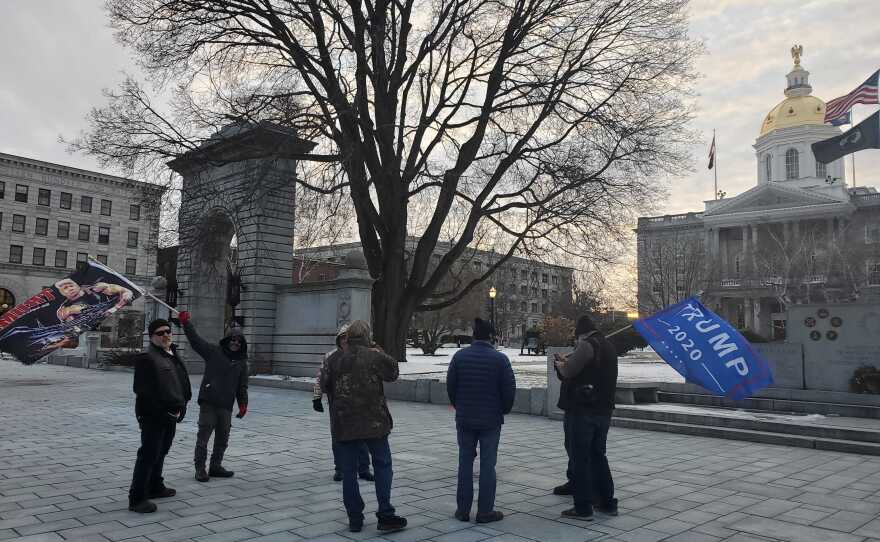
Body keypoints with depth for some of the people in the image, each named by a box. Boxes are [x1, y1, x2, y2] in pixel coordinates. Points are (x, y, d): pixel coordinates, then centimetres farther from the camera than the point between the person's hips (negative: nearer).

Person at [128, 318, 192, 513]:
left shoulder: (172, 355, 14)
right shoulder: (146, 357, -14)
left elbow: (181, 382, 19)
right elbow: (143, 390, -18)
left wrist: (180, 406, 10)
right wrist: (162, 410, -18)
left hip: (170, 415, 9)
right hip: (153, 416, -9)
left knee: (161, 452, 20)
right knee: (149, 454, -6)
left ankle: (155, 487, 35)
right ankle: (137, 498, 1)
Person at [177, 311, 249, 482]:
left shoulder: (242, 362, 11)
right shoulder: (213, 351, 1)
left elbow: (242, 386, 15)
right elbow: (195, 340, -6)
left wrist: (243, 404, 8)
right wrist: (186, 323, -14)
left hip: (226, 406, 4)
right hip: (208, 402, -4)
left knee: (222, 439, 12)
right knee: (203, 435, -4)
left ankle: (216, 467, 25)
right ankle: (200, 468, 6)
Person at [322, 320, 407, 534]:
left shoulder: (335, 361, 0)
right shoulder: (375, 356, -8)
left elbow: (325, 386, 10)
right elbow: (392, 374, 7)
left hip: (344, 425, 3)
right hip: (373, 422, -2)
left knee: (349, 471, 9)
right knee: (382, 466, 9)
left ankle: (355, 519, 13)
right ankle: (385, 515, 6)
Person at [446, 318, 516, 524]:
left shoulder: (459, 356, -3)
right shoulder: (500, 359, -9)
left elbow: (450, 385, 2)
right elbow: (509, 389, -7)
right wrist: (503, 410, 10)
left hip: (464, 419, 2)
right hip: (491, 420, -2)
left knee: (465, 463, 11)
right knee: (487, 465, 5)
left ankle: (463, 510, 16)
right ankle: (485, 511, 9)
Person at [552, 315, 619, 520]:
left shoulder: (587, 345, -13)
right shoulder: (609, 347, 15)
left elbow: (567, 372, -16)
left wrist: (560, 363, 5)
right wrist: (568, 362, 15)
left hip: (583, 410, -9)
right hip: (604, 411, 9)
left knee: (580, 458, -1)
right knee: (598, 456, 18)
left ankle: (583, 507, 2)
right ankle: (607, 502, 23)